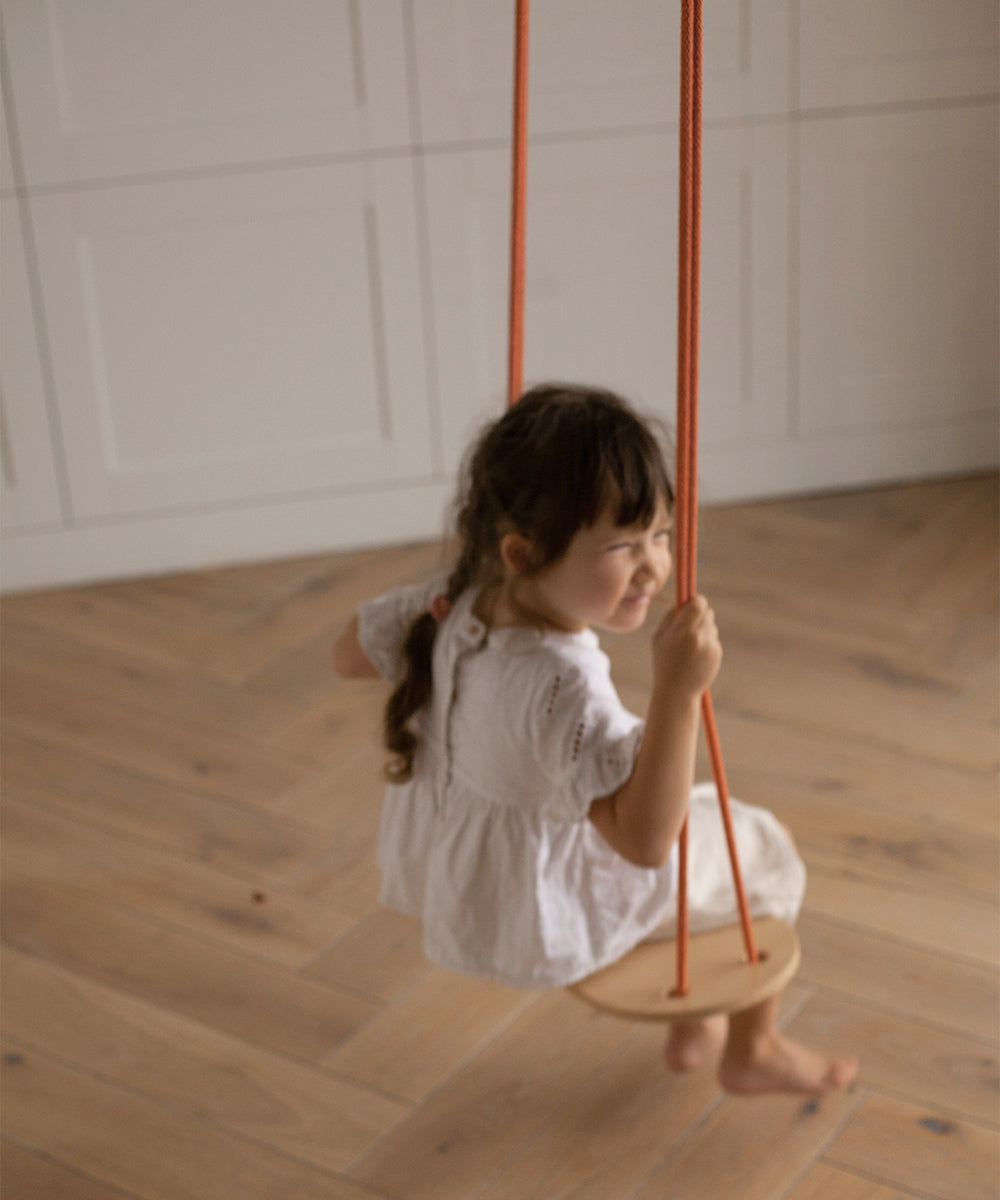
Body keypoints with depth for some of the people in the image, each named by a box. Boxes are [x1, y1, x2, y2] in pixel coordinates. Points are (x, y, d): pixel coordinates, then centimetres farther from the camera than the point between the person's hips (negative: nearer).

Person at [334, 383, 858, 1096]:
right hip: (539, 930, -8)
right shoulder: (564, 686, -39)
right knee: (766, 849, 11)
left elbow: (352, 654, 1)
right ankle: (754, 1052, 32)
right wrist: (677, 691, -48)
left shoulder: (457, 606, -15)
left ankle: (691, 1025, 44)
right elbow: (645, 840, -39)